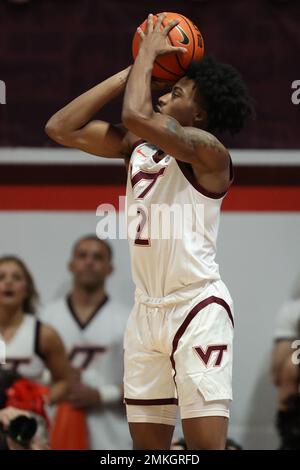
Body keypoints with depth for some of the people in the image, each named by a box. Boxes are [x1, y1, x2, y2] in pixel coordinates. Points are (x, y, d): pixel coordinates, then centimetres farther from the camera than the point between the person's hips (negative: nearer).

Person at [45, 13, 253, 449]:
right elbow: (61, 129, 7)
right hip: (147, 310, 8)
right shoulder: (137, 145, 10)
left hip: (198, 307, -8)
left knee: (206, 441, -14)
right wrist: (134, 68, 5)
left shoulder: (208, 151, -12)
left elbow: (135, 115, -27)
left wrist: (149, 53, -10)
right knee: (147, 443, 8)